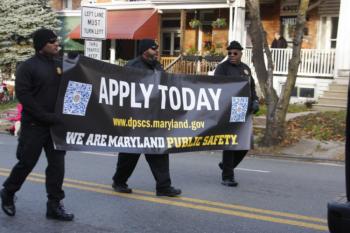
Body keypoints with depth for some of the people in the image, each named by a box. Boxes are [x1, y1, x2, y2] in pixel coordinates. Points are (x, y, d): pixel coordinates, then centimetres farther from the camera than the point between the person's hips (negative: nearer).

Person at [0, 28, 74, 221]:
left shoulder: (60, 65, 10)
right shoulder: (27, 67, -7)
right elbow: (23, 95, -14)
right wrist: (45, 116, -19)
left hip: (56, 124, 5)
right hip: (34, 124, -5)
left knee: (57, 164, 3)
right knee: (27, 162, 3)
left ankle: (54, 205, 11)